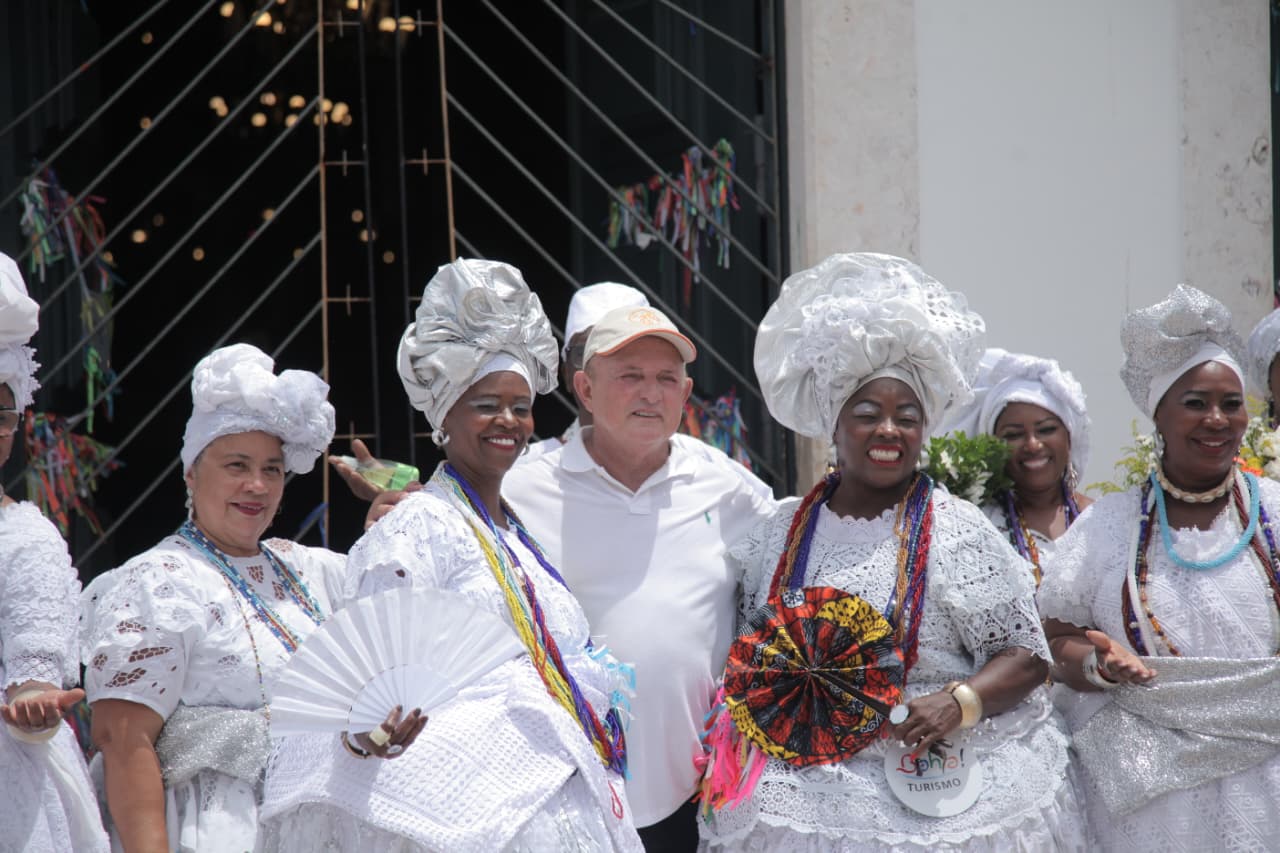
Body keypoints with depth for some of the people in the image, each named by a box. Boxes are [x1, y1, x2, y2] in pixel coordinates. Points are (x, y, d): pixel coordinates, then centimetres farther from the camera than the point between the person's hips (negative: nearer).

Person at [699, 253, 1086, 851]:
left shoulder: (957, 532, -3)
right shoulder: (781, 535, 8)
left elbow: (1024, 657, -4)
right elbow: (752, 662, 16)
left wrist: (957, 703, -20)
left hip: (937, 795, -3)